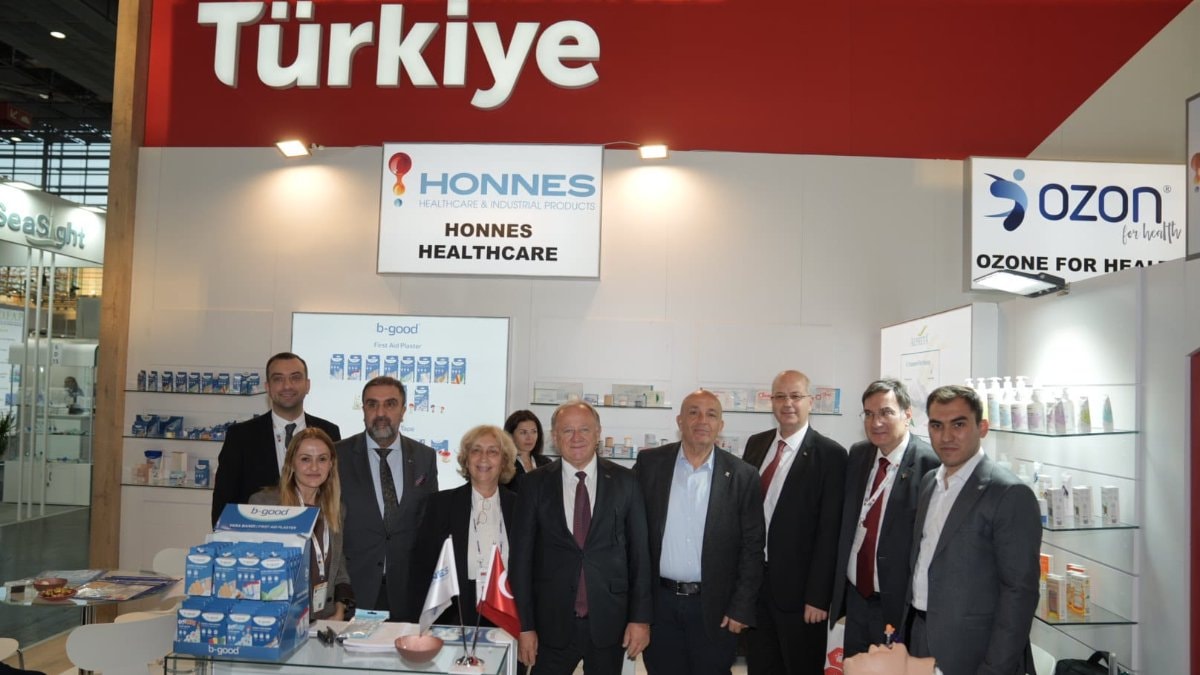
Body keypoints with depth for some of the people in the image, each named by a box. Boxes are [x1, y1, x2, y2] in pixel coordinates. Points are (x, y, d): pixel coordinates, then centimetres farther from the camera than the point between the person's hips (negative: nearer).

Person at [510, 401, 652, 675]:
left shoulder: (625, 481, -1)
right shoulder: (535, 484, -2)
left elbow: (639, 552, 1)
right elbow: (522, 556, -1)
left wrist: (641, 617, -1)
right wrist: (524, 625, -3)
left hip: (609, 621, 1)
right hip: (552, 621, 0)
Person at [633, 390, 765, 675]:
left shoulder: (743, 476, -4)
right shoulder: (649, 463, -1)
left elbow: (752, 547, -2)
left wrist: (741, 608, -5)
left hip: (714, 607, -1)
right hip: (659, 601, 1)